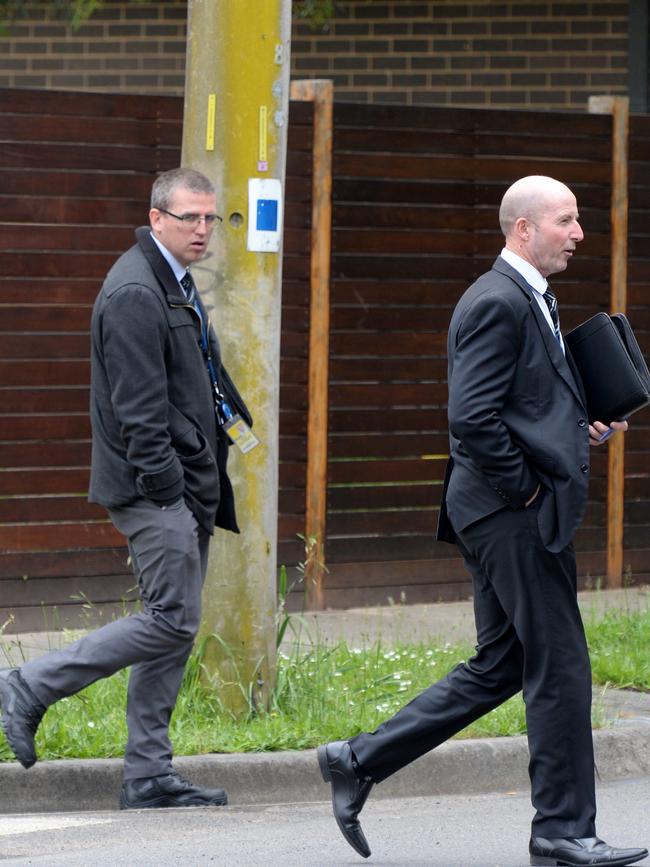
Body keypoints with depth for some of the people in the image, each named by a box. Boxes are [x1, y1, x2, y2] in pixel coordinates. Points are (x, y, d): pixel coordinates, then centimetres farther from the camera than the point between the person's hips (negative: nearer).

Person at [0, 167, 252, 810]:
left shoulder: (172, 283, 17)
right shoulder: (135, 292, -16)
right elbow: (137, 407, -20)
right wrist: (166, 488, -21)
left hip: (184, 487, 10)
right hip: (154, 488, -10)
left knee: (174, 627, 9)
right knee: (172, 620, -11)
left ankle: (148, 777, 12)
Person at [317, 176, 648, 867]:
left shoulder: (528, 299, 18)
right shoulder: (498, 303, -16)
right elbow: (472, 420, -24)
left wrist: (585, 427, 11)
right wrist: (525, 488, -16)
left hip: (510, 516, 11)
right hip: (517, 516, -11)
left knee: (497, 668, 14)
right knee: (559, 668, -3)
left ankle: (359, 762, 16)